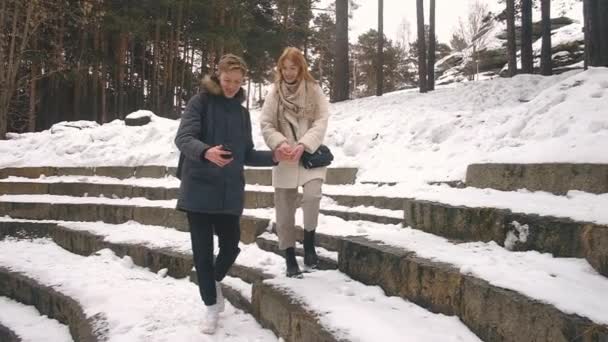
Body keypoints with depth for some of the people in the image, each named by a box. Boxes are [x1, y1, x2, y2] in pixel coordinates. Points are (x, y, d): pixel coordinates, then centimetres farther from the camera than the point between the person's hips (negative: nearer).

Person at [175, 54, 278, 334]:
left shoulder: (241, 112, 13)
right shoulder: (200, 102, -3)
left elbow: (247, 155, 15)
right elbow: (183, 138, -17)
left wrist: (274, 157, 0)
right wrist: (205, 151, -36)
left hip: (230, 192, 4)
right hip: (199, 189, -4)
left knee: (230, 246, 7)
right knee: (203, 250, 2)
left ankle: (214, 281, 39)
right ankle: (211, 306, 21)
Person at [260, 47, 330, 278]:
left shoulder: (313, 90, 0)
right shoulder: (274, 92, 3)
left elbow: (321, 122, -7)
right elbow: (265, 124, -1)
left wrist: (302, 145, -20)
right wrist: (279, 144, -19)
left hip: (310, 155, -1)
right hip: (284, 159, 1)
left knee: (312, 194, -26)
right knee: (284, 210, 4)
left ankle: (309, 242, -2)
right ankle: (290, 258, 19)